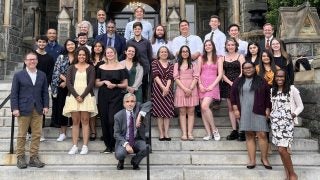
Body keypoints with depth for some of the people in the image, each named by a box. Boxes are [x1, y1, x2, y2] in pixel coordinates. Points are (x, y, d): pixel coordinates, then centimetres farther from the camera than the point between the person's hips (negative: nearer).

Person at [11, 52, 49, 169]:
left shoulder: (42, 75, 10)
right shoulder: (18, 75, 3)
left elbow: (45, 92, 10)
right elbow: (14, 93, -1)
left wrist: (45, 106, 2)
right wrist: (15, 108, -8)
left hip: (38, 110, 3)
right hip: (23, 109, -3)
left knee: (37, 134, 3)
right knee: (21, 135, 4)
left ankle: (34, 157, 12)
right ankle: (20, 157, 15)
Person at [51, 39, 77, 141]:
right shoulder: (61, 57, 8)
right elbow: (56, 71, 0)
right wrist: (65, 79, -12)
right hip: (61, 86, 1)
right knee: (61, 108, 1)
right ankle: (63, 133, 9)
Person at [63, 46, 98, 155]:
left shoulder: (90, 68, 8)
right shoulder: (72, 68, 12)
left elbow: (91, 83, -1)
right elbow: (68, 83, 3)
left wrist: (82, 96, -10)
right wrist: (76, 96, -9)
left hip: (86, 96, -1)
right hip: (73, 96, 1)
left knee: (85, 121, -2)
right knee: (75, 121, 1)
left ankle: (85, 146, 0)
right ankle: (75, 146, 3)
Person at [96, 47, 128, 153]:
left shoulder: (121, 68, 5)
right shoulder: (101, 68, 12)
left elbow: (125, 85, 4)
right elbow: (97, 84, 12)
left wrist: (115, 85, -12)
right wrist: (104, 82, -7)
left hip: (116, 96, -3)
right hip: (103, 96, 3)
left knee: (113, 120, -12)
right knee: (104, 121, 1)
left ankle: (115, 144, 1)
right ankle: (108, 145, 10)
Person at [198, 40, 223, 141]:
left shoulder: (218, 59, 6)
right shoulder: (201, 58, 14)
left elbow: (220, 74, -2)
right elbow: (198, 73, 9)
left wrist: (212, 86, -12)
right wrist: (200, 85, -5)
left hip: (212, 86, -4)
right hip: (202, 86, 4)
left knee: (205, 106, -23)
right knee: (203, 109, -1)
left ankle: (214, 129, -8)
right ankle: (209, 133, 4)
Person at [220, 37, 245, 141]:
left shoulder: (240, 56, 5)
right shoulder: (223, 58, 12)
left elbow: (242, 72, -3)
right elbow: (222, 74, 5)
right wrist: (230, 82, -8)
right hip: (227, 84, 4)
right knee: (230, 108, 3)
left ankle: (242, 131, -5)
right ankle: (234, 131, 8)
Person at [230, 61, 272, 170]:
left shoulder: (261, 81, 7)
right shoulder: (238, 81, 10)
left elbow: (267, 95, 8)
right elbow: (233, 95, 8)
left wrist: (267, 109, 1)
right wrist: (235, 109, 1)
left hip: (259, 112, -1)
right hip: (244, 113, 1)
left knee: (262, 135, -6)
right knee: (249, 135, 3)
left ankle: (264, 159, 8)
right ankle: (252, 160, 6)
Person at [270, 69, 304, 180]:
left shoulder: (292, 89, -4)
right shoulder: (272, 90, 11)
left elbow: (300, 106, 0)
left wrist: (294, 114, -15)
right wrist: (269, 114, 3)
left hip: (287, 122, -5)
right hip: (275, 122, 5)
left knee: (282, 149, -14)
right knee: (281, 149, 5)